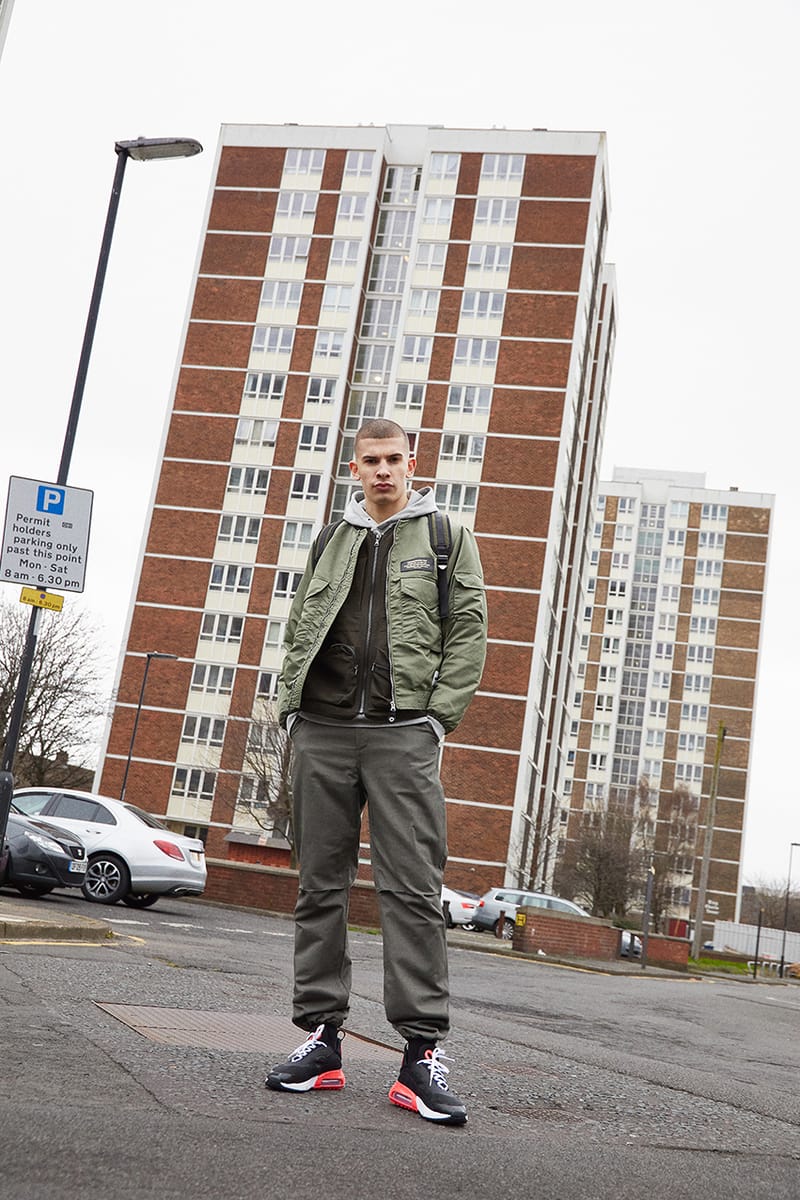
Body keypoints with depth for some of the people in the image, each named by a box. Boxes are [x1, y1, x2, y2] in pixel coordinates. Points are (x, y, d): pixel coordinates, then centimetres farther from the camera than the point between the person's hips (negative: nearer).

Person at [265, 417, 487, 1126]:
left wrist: (438, 716, -8)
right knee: (321, 886, 5)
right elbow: (298, 631, 21)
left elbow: (469, 631, 2)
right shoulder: (331, 541, 19)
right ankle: (321, 1037, 13)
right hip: (323, 733, 4)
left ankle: (423, 1053, -5)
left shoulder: (447, 536, 9)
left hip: (403, 734, -4)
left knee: (413, 891, -8)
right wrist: (291, 707, 7)